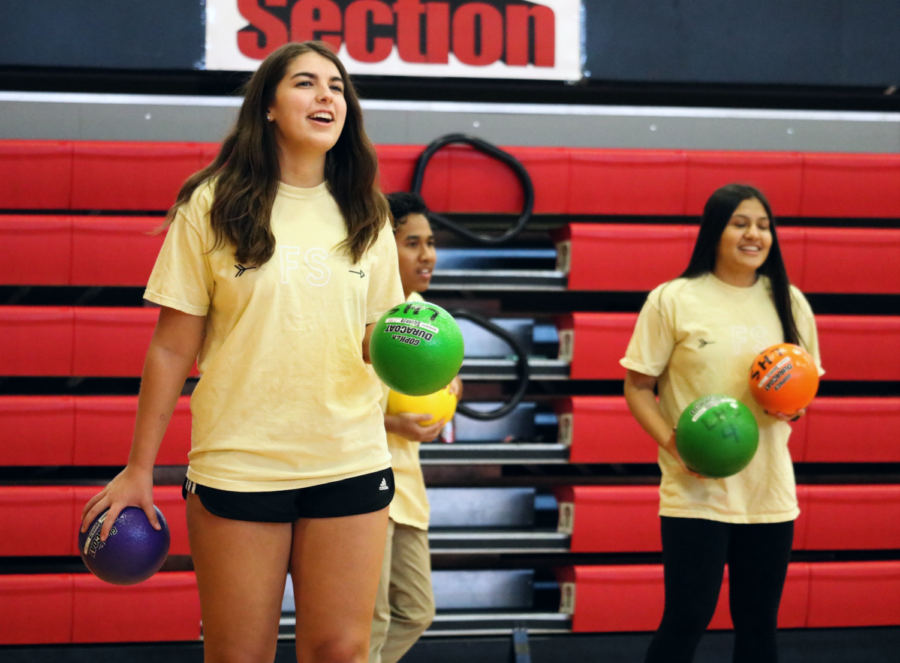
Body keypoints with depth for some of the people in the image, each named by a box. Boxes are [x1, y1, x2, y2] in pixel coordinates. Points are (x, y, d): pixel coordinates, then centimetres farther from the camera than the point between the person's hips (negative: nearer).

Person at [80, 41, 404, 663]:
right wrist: (138, 469, 1)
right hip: (238, 464, -2)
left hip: (351, 464, 3)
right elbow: (173, 347, 1)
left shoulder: (364, 215, 9)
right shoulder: (214, 206, 0)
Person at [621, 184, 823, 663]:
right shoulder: (672, 300, -3)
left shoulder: (790, 302, 9)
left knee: (758, 622, 9)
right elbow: (637, 387, -1)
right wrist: (672, 443, -17)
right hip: (697, 492, -4)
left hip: (770, 491, 4)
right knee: (687, 619, -7)